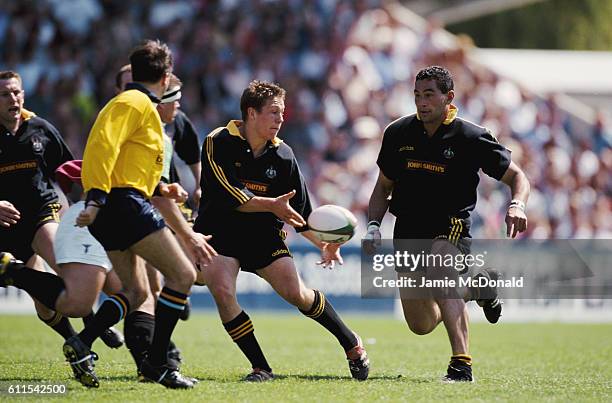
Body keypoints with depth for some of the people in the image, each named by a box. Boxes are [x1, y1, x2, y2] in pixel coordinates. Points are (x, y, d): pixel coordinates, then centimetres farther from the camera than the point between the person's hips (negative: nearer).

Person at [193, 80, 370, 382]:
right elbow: (226, 194, -23)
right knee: (222, 291, -24)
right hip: (218, 234, -3)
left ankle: (351, 343, 13)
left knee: (296, 293, -9)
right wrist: (271, 204, -30)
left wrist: (324, 243, -3)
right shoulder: (218, 143, -12)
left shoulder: (282, 155, 0)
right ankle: (261, 368, -13)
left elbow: (299, 210, 8)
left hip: (264, 234, 3)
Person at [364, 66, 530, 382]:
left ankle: (461, 365, -41)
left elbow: (517, 177, -3)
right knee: (422, 325, 5)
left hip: (452, 228, -5)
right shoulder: (398, 133, 2)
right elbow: (383, 187, 14)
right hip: (408, 231, 5)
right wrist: (373, 225, 0)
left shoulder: (471, 138, -9)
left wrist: (517, 205, -24)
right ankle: (476, 285, 36)